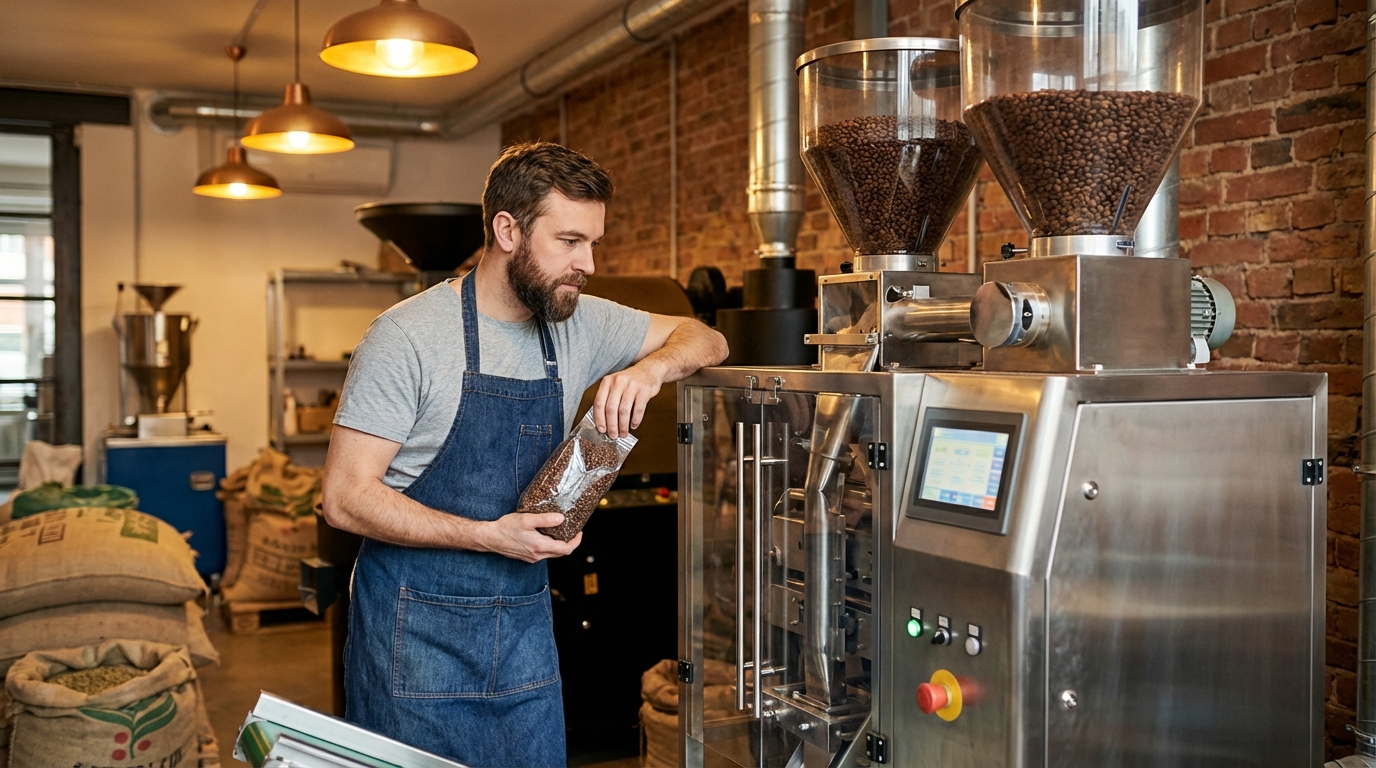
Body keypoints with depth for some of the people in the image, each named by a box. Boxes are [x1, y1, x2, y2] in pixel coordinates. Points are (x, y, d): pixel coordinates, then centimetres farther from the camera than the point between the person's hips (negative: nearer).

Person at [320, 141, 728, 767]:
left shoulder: (579, 326, 3)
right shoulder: (408, 335, -14)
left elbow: (705, 340, 11)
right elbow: (346, 498, -15)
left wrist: (649, 368, -12)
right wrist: (489, 535, -23)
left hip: (526, 626, 5)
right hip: (416, 630, -5)